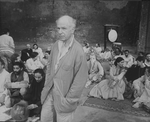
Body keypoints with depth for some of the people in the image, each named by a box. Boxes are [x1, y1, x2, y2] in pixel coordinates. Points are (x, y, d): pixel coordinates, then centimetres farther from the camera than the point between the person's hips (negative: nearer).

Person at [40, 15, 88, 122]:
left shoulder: (78, 51, -19)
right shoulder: (56, 45, 0)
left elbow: (81, 79, -17)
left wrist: (69, 100, -13)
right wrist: (47, 84, 8)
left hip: (64, 96, -5)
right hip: (50, 92, 6)